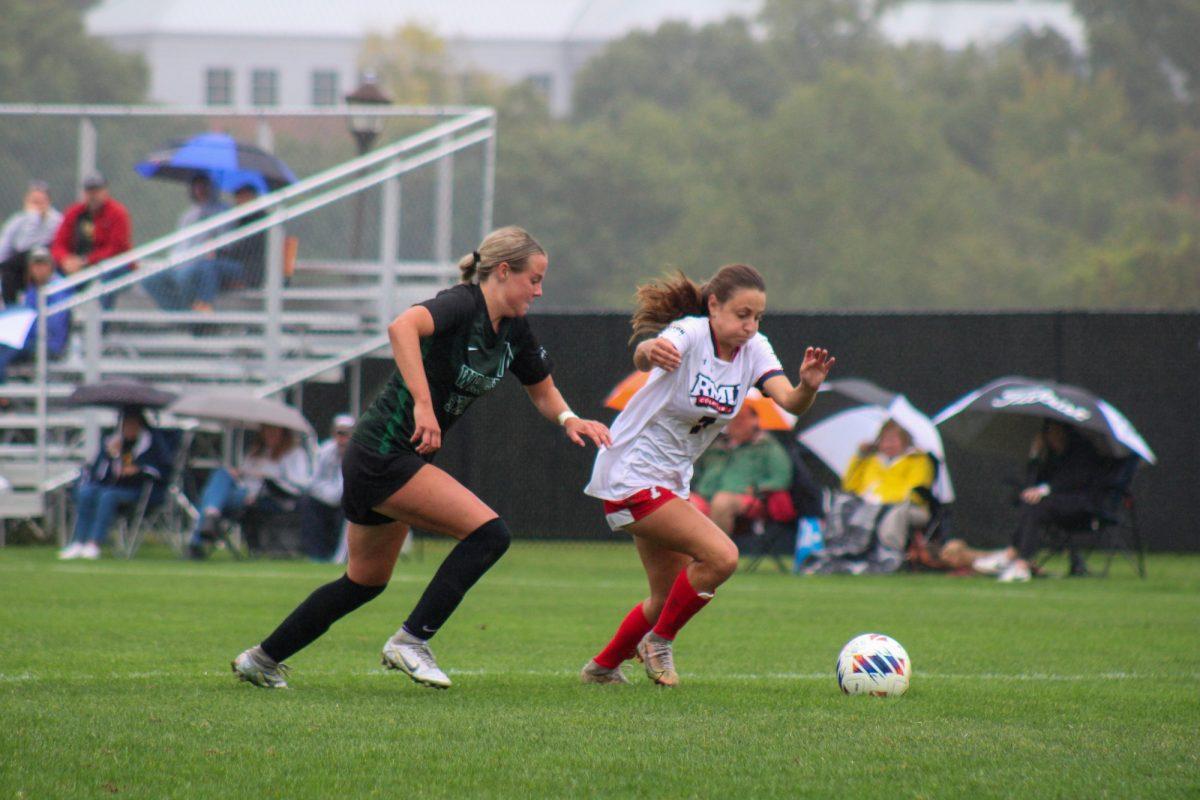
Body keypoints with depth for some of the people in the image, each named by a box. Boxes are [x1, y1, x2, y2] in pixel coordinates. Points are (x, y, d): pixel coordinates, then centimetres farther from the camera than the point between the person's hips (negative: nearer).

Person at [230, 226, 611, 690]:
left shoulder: (515, 331, 8)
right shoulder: (461, 306, -18)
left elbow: (542, 391, 22)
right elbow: (401, 327, -39)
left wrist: (568, 418, 0)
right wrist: (423, 404, -44)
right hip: (383, 455, -10)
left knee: (366, 582, 20)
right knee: (488, 533, -18)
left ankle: (261, 659, 31)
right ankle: (411, 641, -13)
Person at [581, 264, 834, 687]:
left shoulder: (754, 350, -1)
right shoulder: (689, 335, -21)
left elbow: (789, 401, -17)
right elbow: (643, 356, -44)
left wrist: (808, 387, -40)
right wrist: (651, 352, -69)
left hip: (671, 480, 8)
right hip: (631, 473, -8)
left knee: (669, 596, 15)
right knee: (722, 557, -20)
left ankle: (602, 667, 33)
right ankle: (659, 642, 0)